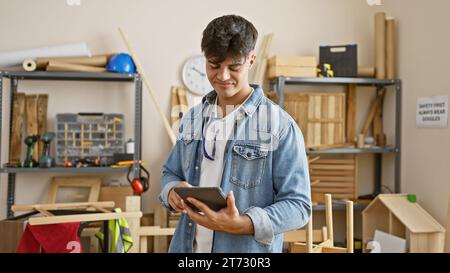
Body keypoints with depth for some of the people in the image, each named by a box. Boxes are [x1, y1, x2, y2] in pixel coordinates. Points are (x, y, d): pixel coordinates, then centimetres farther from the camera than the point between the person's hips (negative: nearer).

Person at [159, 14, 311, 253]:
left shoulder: (280, 126, -12)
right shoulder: (191, 119, 6)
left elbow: (298, 205, -13)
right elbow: (171, 172, 16)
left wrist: (242, 224, -26)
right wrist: (172, 191, -7)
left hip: (248, 249, -5)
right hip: (188, 246, 5)